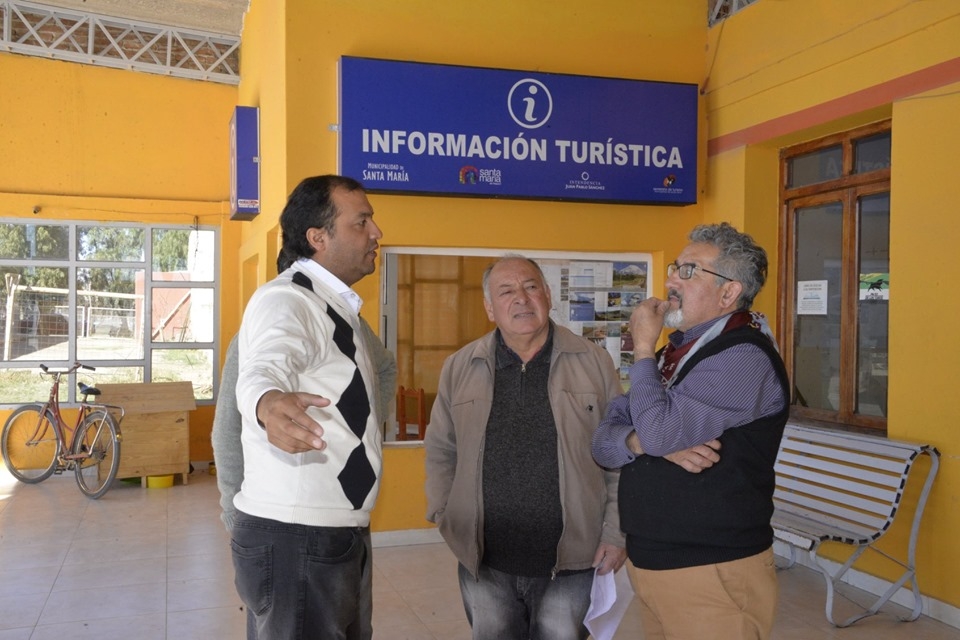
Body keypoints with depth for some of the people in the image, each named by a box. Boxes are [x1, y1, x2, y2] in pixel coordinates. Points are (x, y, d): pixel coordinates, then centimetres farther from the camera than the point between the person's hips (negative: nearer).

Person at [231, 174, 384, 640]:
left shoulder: (336, 307, 13)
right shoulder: (285, 300, -16)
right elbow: (264, 369, -38)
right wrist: (269, 404, -59)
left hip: (341, 536, 9)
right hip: (295, 539, -9)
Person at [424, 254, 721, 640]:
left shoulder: (593, 363, -2)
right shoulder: (459, 369, 2)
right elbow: (441, 451, 12)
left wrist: (617, 533, -2)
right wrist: (443, 515, 3)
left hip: (572, 561, -1)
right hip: (484, 563, 2)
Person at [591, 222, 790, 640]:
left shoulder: (744, 357, -16)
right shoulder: (673, 352, 12)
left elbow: (659, 431, -27)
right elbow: (602, 441, 6)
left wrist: (643, 350, -13)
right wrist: (637, 441, -17)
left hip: (714, 570, -8)